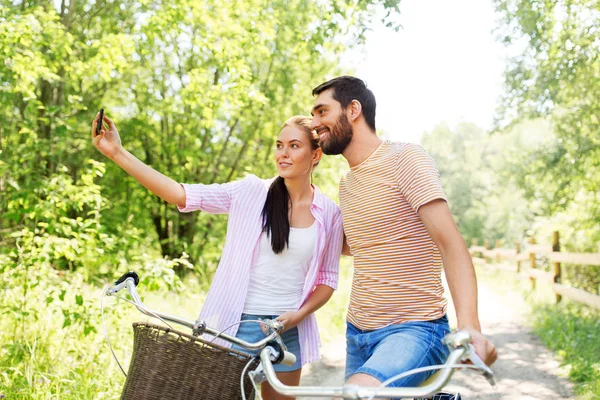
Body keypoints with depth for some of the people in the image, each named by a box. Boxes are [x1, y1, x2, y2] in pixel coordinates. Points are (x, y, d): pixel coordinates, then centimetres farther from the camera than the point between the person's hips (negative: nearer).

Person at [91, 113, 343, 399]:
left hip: (287, 330, 2)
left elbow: (328, 278, 6)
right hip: (237, 324, -1)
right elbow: (181, 194, -12)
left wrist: (298, 315, -11)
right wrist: (118, 153, -19)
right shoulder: (251, 193, -5)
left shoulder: (329, 213, 0)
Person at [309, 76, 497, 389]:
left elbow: (450, 244, -21)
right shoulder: (346, 184, 14)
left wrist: (469, 325, -34)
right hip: (358, 332, 8)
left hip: (414, 329, -8)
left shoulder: (404, 158, -10)